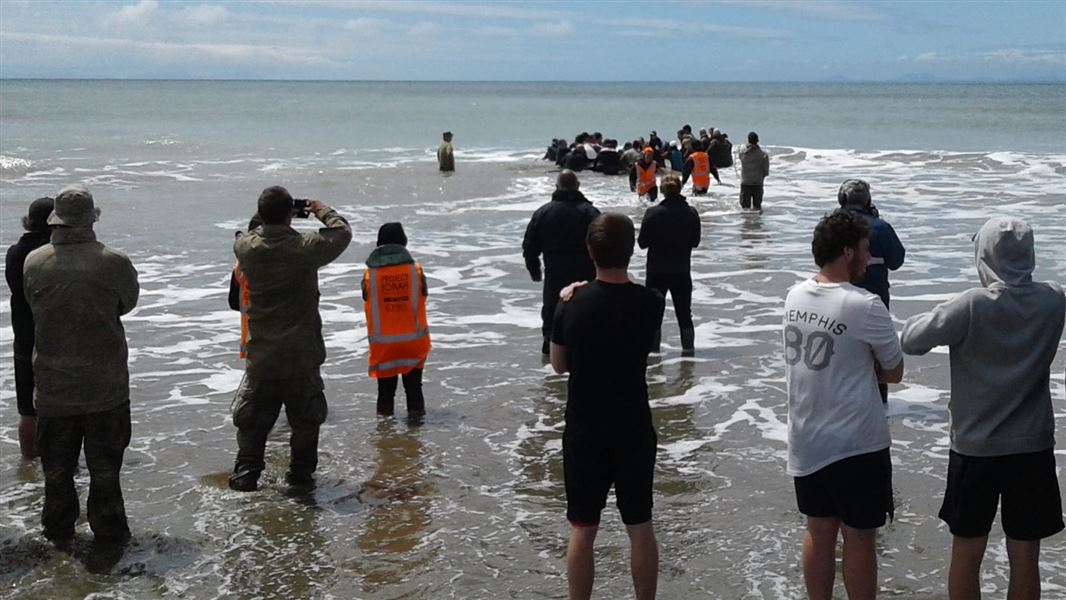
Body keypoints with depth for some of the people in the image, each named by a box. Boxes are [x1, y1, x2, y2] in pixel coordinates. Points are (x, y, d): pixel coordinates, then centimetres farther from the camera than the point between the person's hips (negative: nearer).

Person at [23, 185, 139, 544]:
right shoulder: (114, 263, -17)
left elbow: (34, 308, 4)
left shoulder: (33, 263, -9)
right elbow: (129, 302, 0)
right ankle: (108, 532, 18)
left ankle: (58, 532, 27)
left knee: (56, 467, 17)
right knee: (104, 465, 10)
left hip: (53, 388, 2)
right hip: (105, 385, -2)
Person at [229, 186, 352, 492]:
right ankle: (300, 473, 20)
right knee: (305, 416, 14)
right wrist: (321, 210, 11)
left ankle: (245, 474, 12)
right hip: (302, 353, -2)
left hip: (261, 354, 2)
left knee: (252, 416, 14)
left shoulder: (245, 247, -9)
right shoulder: (305, 247, -18)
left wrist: (268, 217, 15)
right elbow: (342, 232, -2)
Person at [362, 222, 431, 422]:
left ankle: (384, 415, 15)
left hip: (383, 340, 0)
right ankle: (415, 411, 16)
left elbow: (367, 302, 1)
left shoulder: (369, 273, -9)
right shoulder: (415, 269, -9)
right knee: (413, 382, 16)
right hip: (413, 338, 0)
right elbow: (423, 298, 3)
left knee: (386, 384, 11)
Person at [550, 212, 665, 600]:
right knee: (640, 528, 13)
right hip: (634, 433, 1)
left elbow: (558, 365, 1)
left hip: (584, 434, -1)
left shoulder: (572, 306, -13)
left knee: (582, 530, 9)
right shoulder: (650, 304, -11)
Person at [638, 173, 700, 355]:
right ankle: (688, 347, 18)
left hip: (657, 271, -2)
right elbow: (695, 241, 2)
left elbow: (642, 242, -10)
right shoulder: (691, 213, -7)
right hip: (682, 271, 2)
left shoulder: (653, 213, -16)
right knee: (684, 311, 15)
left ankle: (652, 347, 14)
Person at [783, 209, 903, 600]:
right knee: (858, 538, 6)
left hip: (805, 440, 6)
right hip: (856, 444, -6)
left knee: (819, 531, 16)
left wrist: (854, 363, 4)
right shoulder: (864, 307, -19)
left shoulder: (795, 297, 1)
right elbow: (894, 372, -7)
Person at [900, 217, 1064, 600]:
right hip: (1033, 446, 3)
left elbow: (911, 341, -10)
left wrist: (927, 320, 10)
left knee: (967, 552, 11)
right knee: (1025, 557, 11)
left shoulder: (972, 306, -16)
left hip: (975, 446, -2)